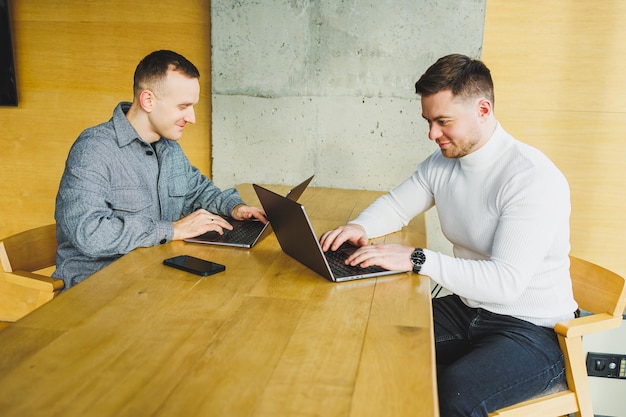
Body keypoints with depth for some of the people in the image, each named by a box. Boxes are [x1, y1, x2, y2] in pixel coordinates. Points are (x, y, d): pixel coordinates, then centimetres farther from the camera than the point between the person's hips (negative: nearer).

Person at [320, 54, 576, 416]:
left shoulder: (535, 179, -22)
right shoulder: (441, 163, 2)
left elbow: (507, 282, -28)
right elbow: (396, 206, 16)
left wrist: (416, 259, -31)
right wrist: (359, 227, -7)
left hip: (534, 331, -6)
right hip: (467, 309, 7)